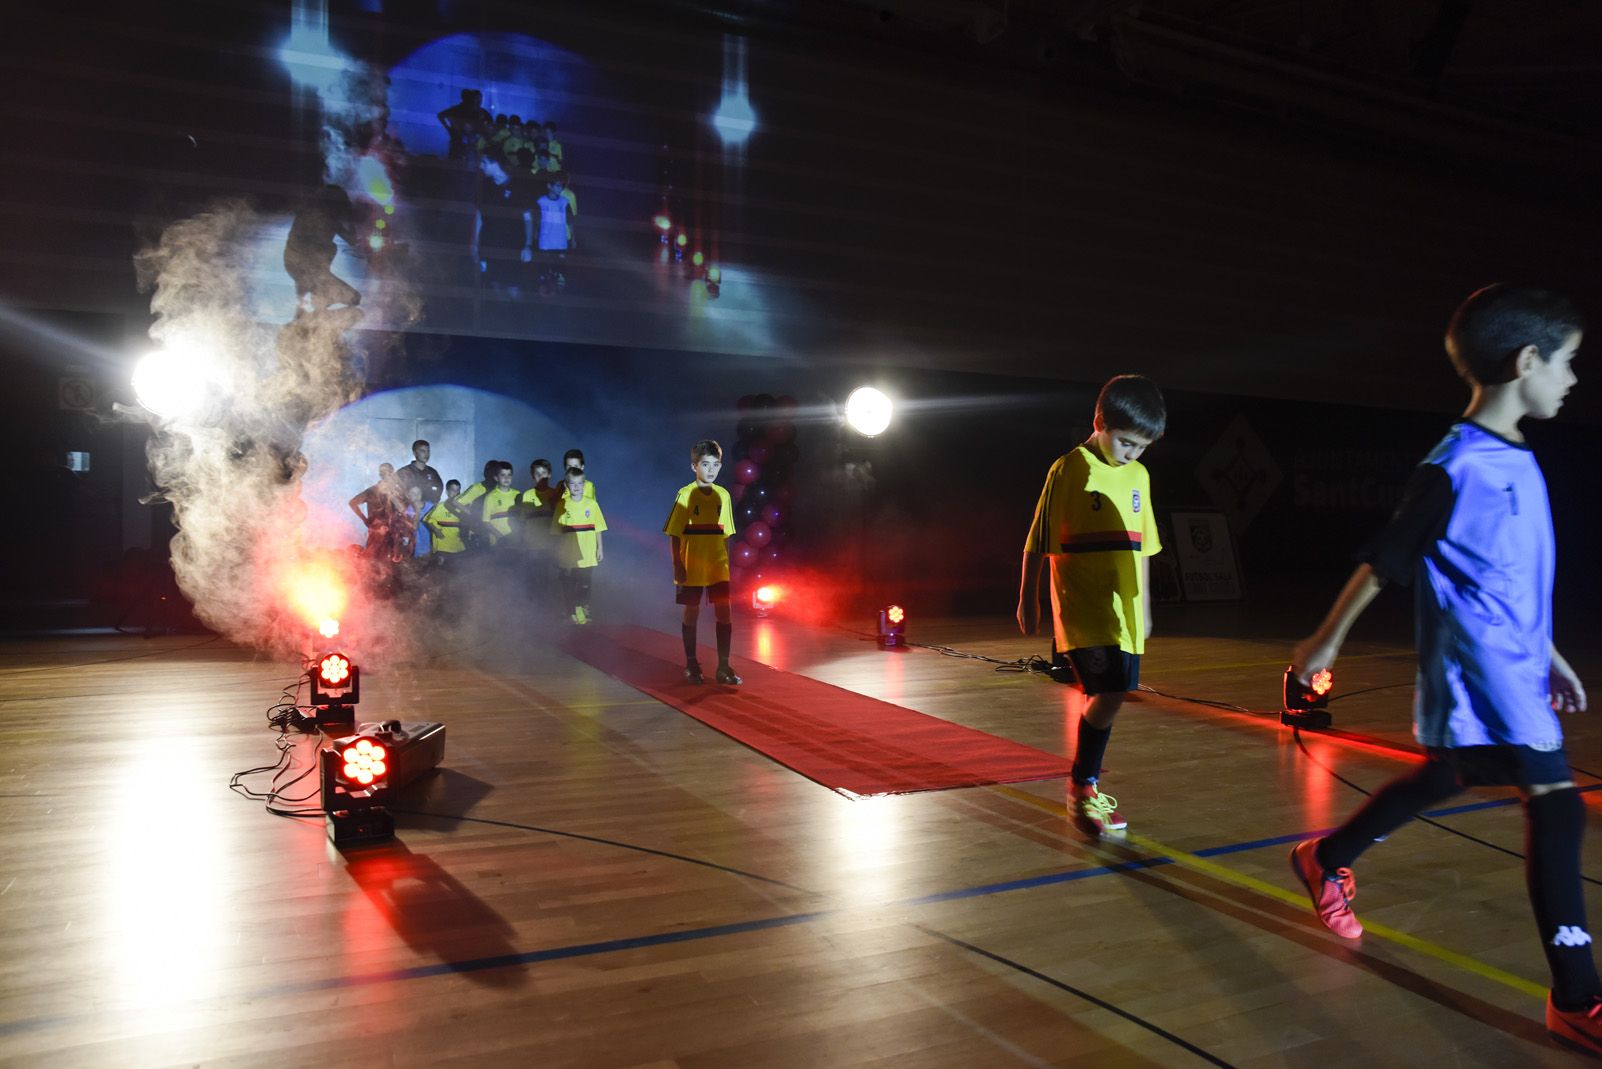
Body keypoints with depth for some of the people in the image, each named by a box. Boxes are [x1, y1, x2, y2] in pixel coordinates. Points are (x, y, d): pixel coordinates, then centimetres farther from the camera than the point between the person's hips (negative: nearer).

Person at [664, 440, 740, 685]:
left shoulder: (723, 495, 5)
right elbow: (675, 534, -7)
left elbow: (725, 535, 11)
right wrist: (678, 566, -11)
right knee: (691, 613, 7)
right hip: (692, 568, -3)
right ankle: (691, 665, 19)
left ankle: (723, 667, 8)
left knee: (724, 614, 0)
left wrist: (726, 562, 11)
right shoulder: (685, 495, -7)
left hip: (718, 568, 3)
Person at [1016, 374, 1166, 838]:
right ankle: (1082, 789, 1)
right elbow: (1037, 542, -4)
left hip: (1123, 609, 6)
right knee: (1109, 694, -15)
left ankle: (1086, 785, 26)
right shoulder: (1068, 470, -8)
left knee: (1107, 698, 9)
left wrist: (1143, 604, 21)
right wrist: (1027, 601, -1)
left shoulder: (1138, 476, 10)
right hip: (1082, 608, -6)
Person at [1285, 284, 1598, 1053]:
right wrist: (1327, 641, -5)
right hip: (1479, 676, -10)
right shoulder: (1454, 469, -17)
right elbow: (1383, 561, -11)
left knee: (1442, 780, 22)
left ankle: (1325, 860, 42)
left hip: (1514, 672, 10)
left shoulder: (1518, 460, 9)